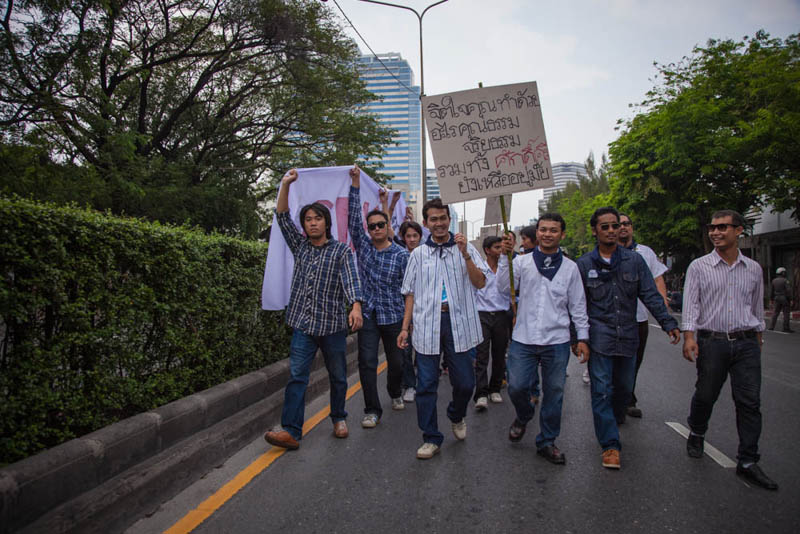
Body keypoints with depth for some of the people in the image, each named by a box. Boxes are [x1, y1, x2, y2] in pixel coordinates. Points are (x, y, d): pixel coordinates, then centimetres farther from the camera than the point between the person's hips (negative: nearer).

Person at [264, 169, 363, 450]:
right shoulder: (300, 246, 12)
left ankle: (339, 418, 30)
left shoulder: (342, 250, 0)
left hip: (333, 324, -2)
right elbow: (282, 218, 5)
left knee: (338, 377, 11)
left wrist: (356, 306, -32)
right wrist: (286, 185, -4)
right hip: (303, 324, 3)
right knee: (296, 377, -5)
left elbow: (351, 278, -15)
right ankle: (291, 431, -5)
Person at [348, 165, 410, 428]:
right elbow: (353, 217, -5)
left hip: (393, 315, -1)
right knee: (367, 364, -5)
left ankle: (395, 393, 41)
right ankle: (372, 411, 7)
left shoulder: (402, 255, -3)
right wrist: (355, 184, -11)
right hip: (367, 314, 1)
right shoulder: (363, 245, 4)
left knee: (396, 362, 12)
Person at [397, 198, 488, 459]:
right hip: (426, 325, 1)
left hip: (459, 323, 0)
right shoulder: (418, 254, 10)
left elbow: (480, 283, -3)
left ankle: (457, 416, 38)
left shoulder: (466, 249, 7)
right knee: (426, 385, 3)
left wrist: (464, 254, -14)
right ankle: (431, 438, 17)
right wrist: (405, 327, 6)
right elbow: (411, 293, 12)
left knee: (465, 382, 6)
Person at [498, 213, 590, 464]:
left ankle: (547, 442, 25)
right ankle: (523, 416, 33)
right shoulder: (522, 262, 3)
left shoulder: (570, 267, 6)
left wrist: (583, 337, 4)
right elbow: (503, 287, -10)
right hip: (523, 339, -1)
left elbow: (578, 305, 9)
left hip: (557, 341, 1)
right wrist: (505, 256, -17)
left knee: (554, 393, 8)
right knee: (516, 387, 0)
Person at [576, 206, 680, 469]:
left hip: (628, 336, 3)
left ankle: (612, 422, 43)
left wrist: (668, 322, -6)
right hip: (599, 337, -3)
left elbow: (650, 295, 4)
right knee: (602, 391, -3)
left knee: (624, 387, 16)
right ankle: (610, 444, 6)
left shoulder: (634, 260, 5)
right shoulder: (584, 264, 0)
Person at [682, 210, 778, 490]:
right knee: (705, 396, 8)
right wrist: (689, 336, -16)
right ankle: (696, 435, 36)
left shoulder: (754, 269, 9)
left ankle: (747, 462, 10)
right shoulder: (698, 267, 0)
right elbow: (691, 303, -6)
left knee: (750, 402, 1)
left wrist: (758, 339, 18)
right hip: (712, 342, -2)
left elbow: (757, 307, 17)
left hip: (746, 343, 2)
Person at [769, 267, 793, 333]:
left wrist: (771, 299, 17)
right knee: (786, 313, 0)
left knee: (775, 312, 8)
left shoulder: (774, 281, 6)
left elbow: (771, 290, 10)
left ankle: (772, 326, 3)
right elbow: (788, 290, -15)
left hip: (777, 298, 5)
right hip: (785, 299, -5)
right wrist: (790, 300, -11)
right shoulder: (785, 281, -11)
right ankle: (786, 328, 0)